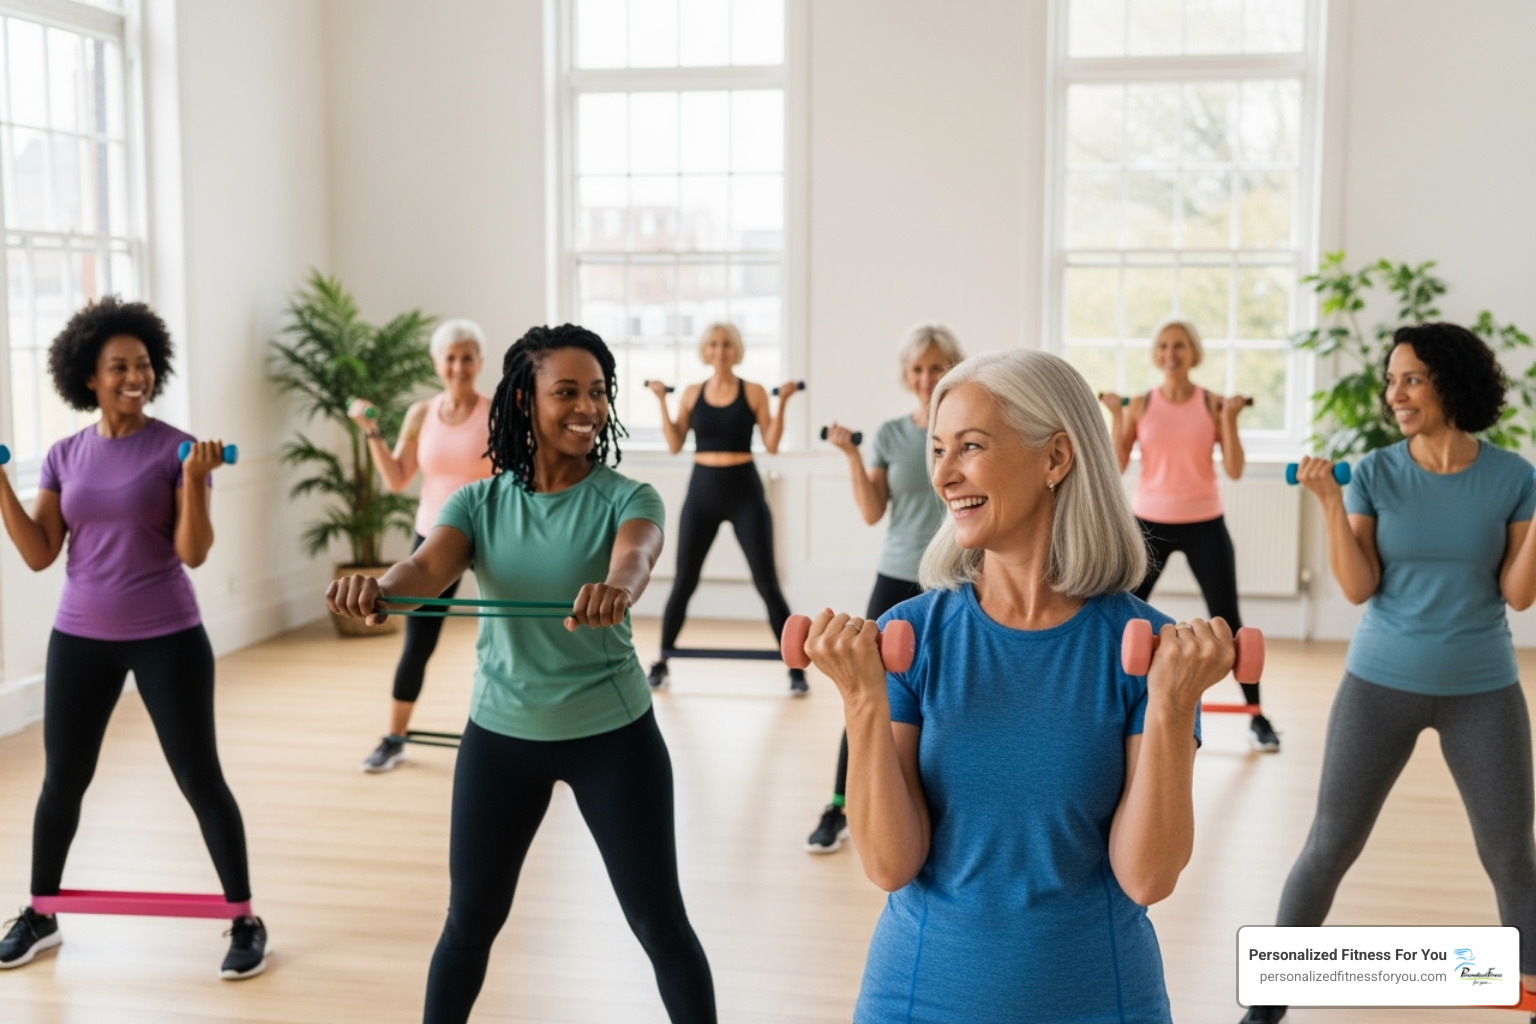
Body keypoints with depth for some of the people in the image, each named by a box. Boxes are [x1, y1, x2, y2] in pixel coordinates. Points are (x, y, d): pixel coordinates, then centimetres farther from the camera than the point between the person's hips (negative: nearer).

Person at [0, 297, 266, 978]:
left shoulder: (175, 449, -7)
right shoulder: (65, 456, 4)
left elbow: (193, 554, -13)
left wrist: (196, 482, -26)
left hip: (167, 637, -3)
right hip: (80, 638, 4)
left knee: (201, 780, -1)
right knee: (62, 779, 12)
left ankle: (246, 922, 11)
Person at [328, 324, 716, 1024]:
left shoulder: (627, 498, -8)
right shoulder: (479, 502, -2)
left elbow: (635, 557, -30)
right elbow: (428, 567, -20)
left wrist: (615, 591, -55)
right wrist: (377, 587, -44)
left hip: (612, 731, -2)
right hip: (500, 733, 2)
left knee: (660, 923, 5)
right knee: (471, 918, 14)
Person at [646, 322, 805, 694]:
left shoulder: (754, 392, 0)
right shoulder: (692, 393, 6)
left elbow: (772, 445, -5)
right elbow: (675, 445, 3)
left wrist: (782, 402, -13)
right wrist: (662, 402, -2)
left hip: (744, 491, -2)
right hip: (702, 491, 2)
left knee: (766, 583, -2)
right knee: (683, 582, 5)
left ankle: (796, 669, 5)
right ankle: (661, 663, 19)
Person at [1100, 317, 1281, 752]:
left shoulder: (1214, 404, -3)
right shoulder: (1140, 405, 0)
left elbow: (1234, 470, -8)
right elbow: (1116, 466, -5)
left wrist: (1230, 420, -16)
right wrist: (1115, 415, -11)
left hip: (1204, 525, -1)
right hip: (1150, 523, 1)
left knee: (1228, 621, 1)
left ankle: (1257, 717, 12)